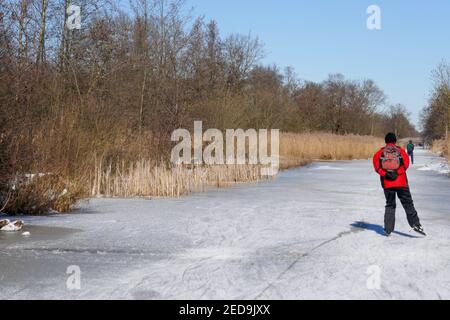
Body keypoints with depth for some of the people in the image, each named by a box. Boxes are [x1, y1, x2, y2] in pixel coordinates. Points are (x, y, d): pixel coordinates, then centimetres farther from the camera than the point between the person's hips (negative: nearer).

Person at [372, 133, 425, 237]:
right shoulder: (400, 150, 7)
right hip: (401, 181, -1)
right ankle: (415, 224, -11)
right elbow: (406, 162, -7)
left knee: (390, 205, 11)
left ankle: (388, 229, 6)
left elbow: (375, 161, -6)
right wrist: (398, 172, -9)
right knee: (408, 203, 3)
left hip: (387, 182, 2)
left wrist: (384, 173, -9)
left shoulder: (381, 151, 9)